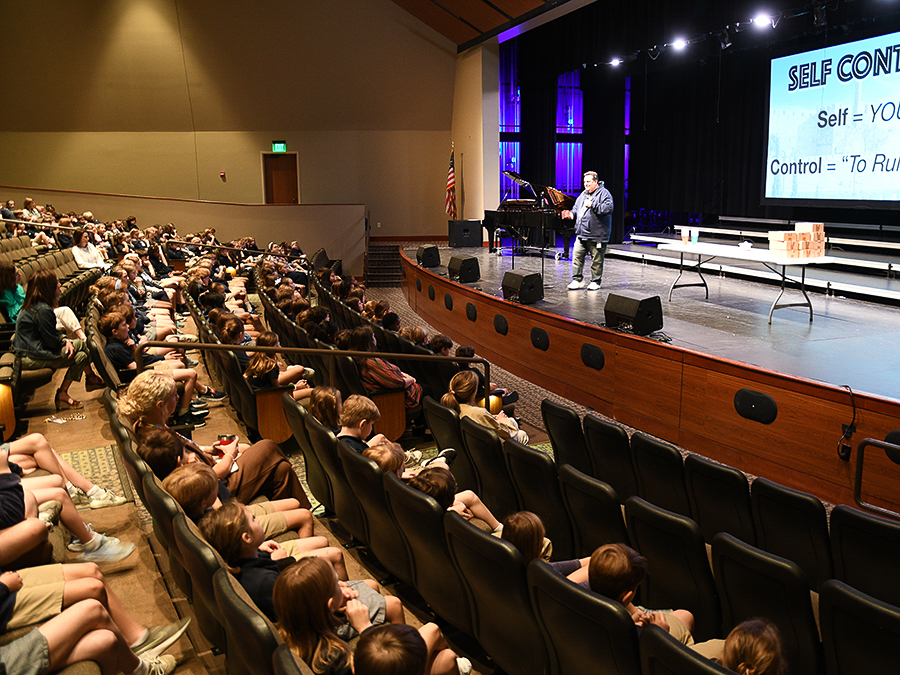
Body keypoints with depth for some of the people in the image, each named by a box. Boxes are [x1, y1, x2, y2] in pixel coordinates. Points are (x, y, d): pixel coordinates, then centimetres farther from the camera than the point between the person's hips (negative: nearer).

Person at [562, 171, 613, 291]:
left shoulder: (604, 193, -4)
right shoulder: (583, 194, 19)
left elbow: (608, 208, -18)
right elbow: (576, 207, 26)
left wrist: (592, 205, -19)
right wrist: (572, 214, 4)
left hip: (596, 235, -6)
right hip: (581, 234, 7)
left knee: (596, 259, 2)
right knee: (577, 256, 1)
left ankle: (595, 282, 12)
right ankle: (576, 280, 9)